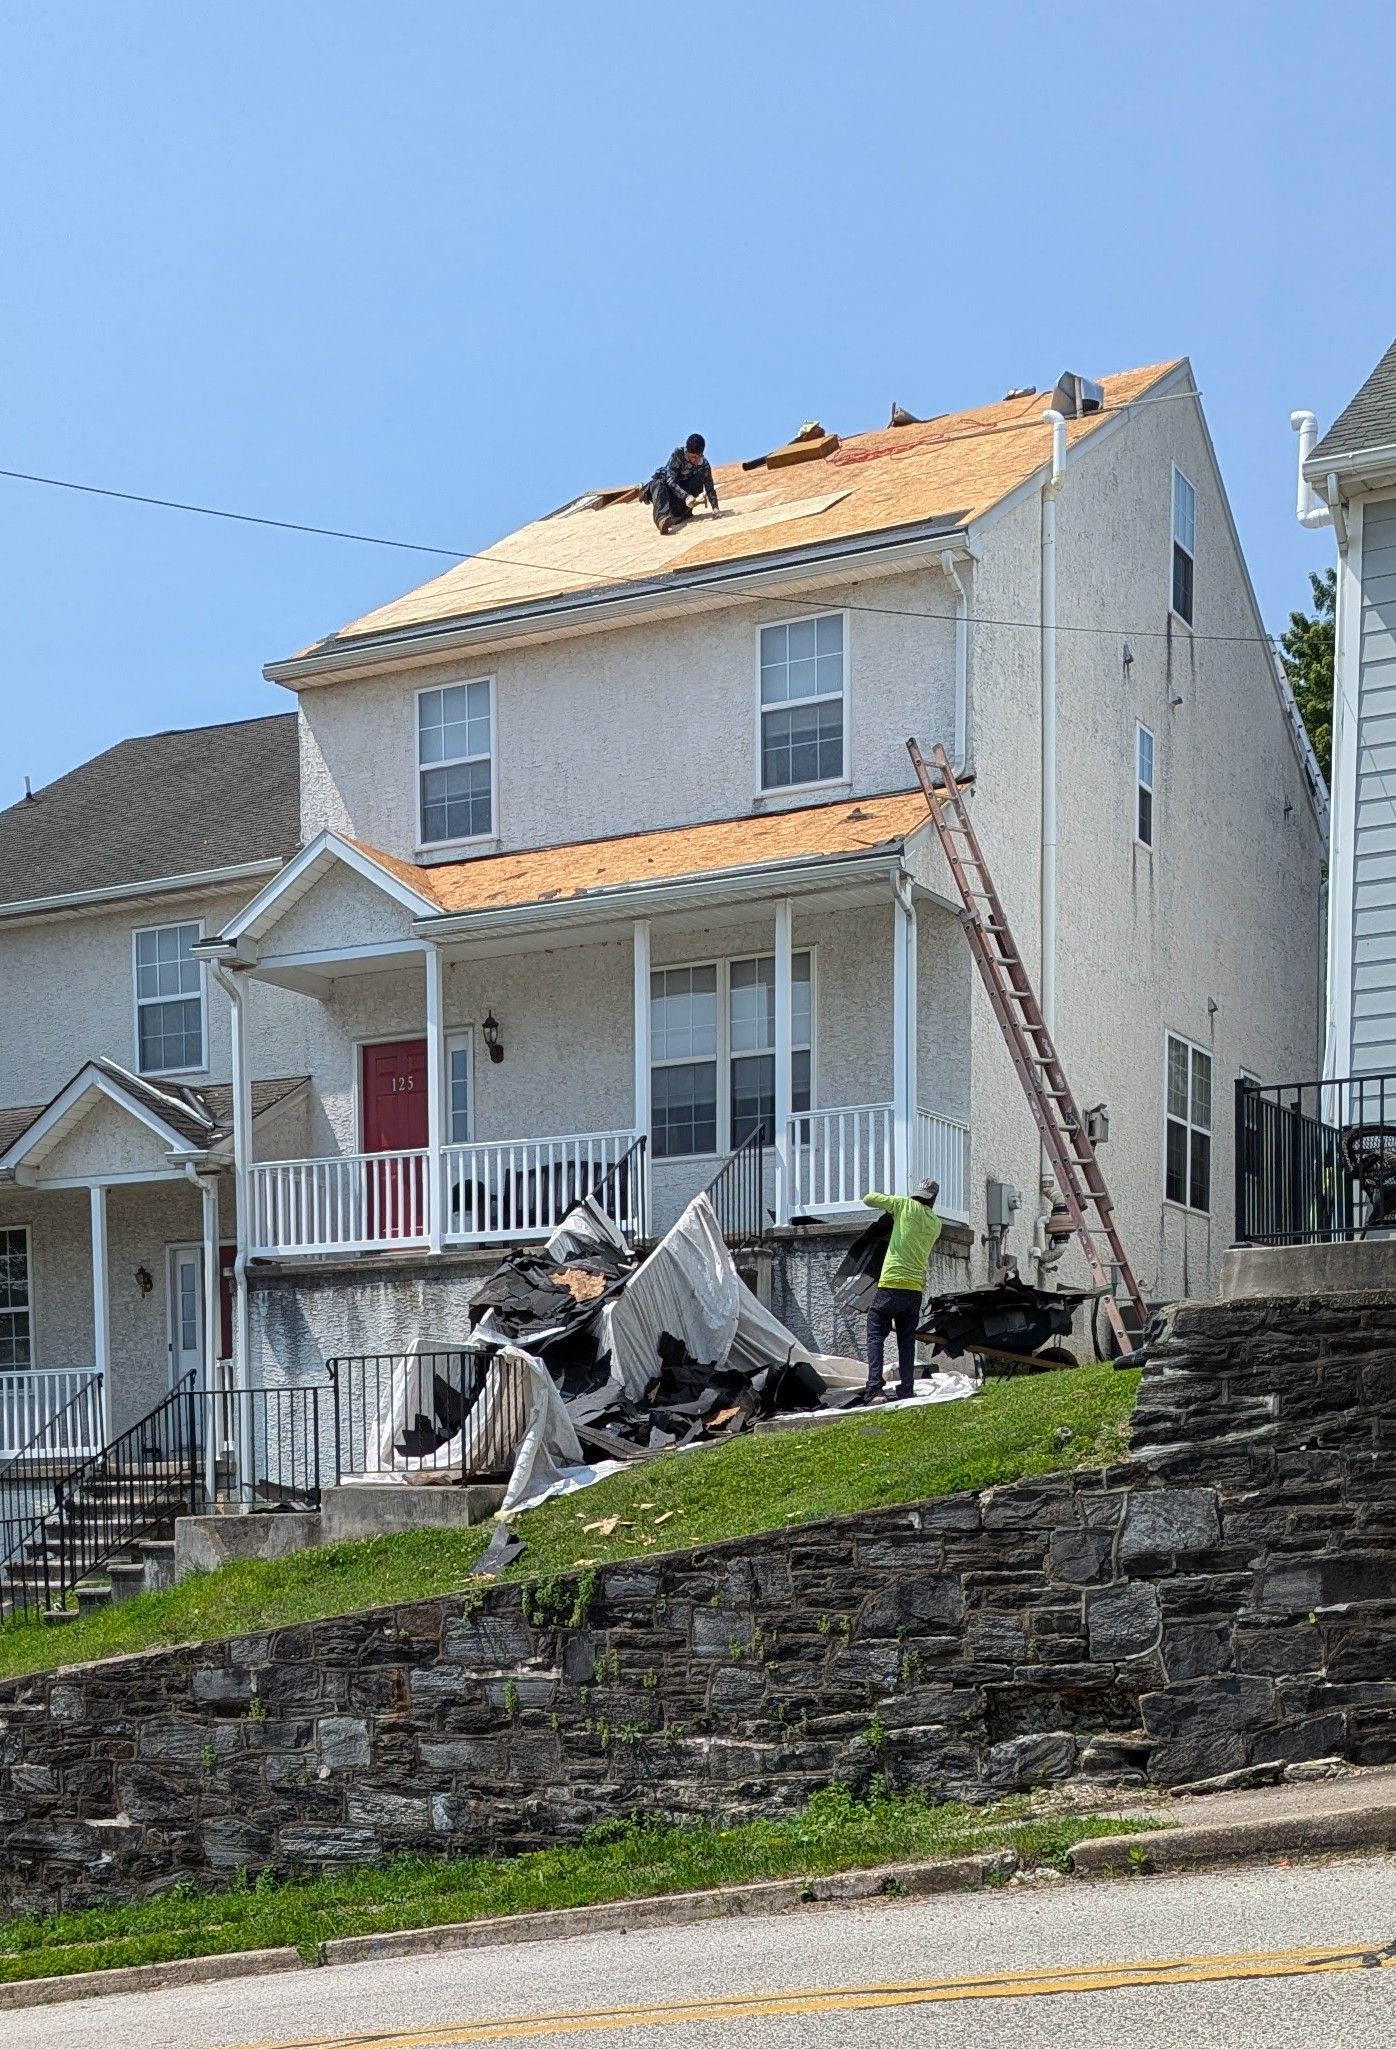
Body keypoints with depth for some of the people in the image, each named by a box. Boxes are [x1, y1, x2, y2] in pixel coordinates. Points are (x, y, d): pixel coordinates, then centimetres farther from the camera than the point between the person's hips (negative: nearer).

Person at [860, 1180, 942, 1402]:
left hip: (891, 1285, -4)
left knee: (876, 1336, -3)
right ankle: (906, 1390, 5)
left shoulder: (906, 1206, -2)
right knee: (907, 1341, 13)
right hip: (915, 1286, 4)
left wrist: (891, 1204, 20)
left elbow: (868, 1199, 0)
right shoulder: (936, 1224, 11)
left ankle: (875, 1389, -17)